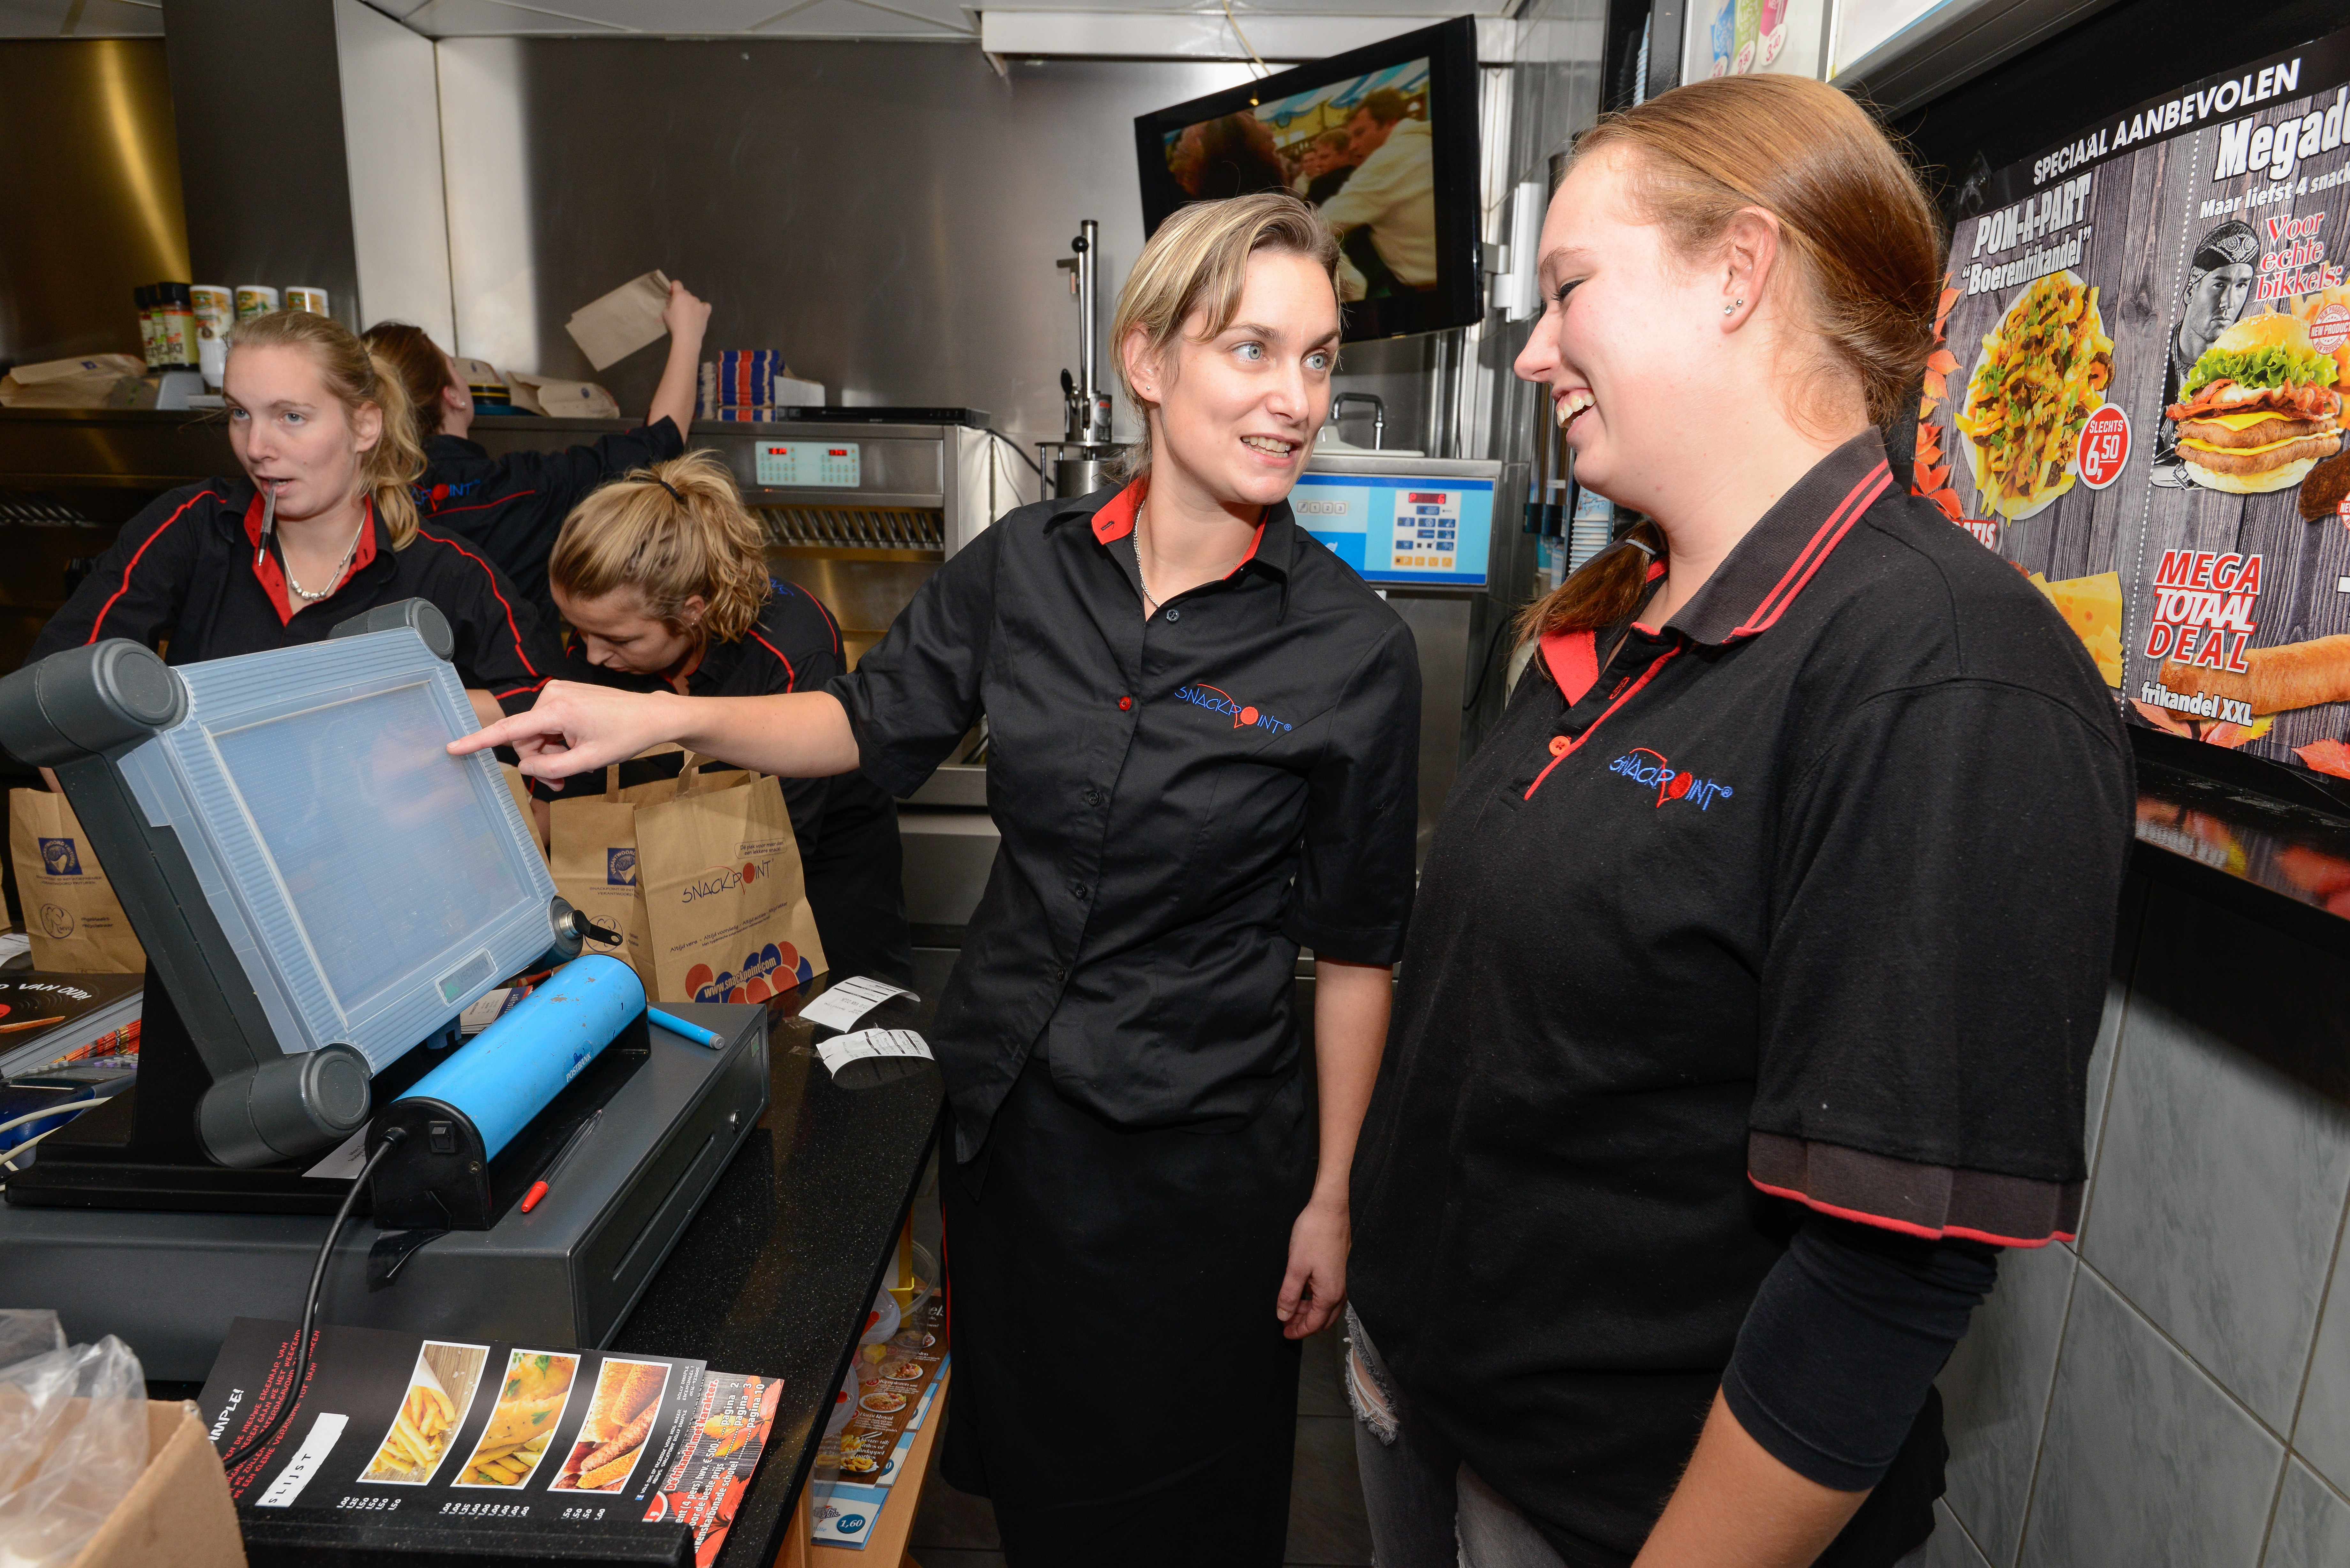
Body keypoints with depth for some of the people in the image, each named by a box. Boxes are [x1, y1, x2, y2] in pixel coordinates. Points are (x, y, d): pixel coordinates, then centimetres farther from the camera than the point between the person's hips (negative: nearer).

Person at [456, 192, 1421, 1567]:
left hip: (1203, 1149, -3)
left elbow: (1357, 947, -8)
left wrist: (1332, 1195, -4)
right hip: (1003, 1103, 3)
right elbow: (875, 725, 9)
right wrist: (661, 718, -5)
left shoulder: (1356, 648, -13)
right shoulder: (1024, 567, -5)